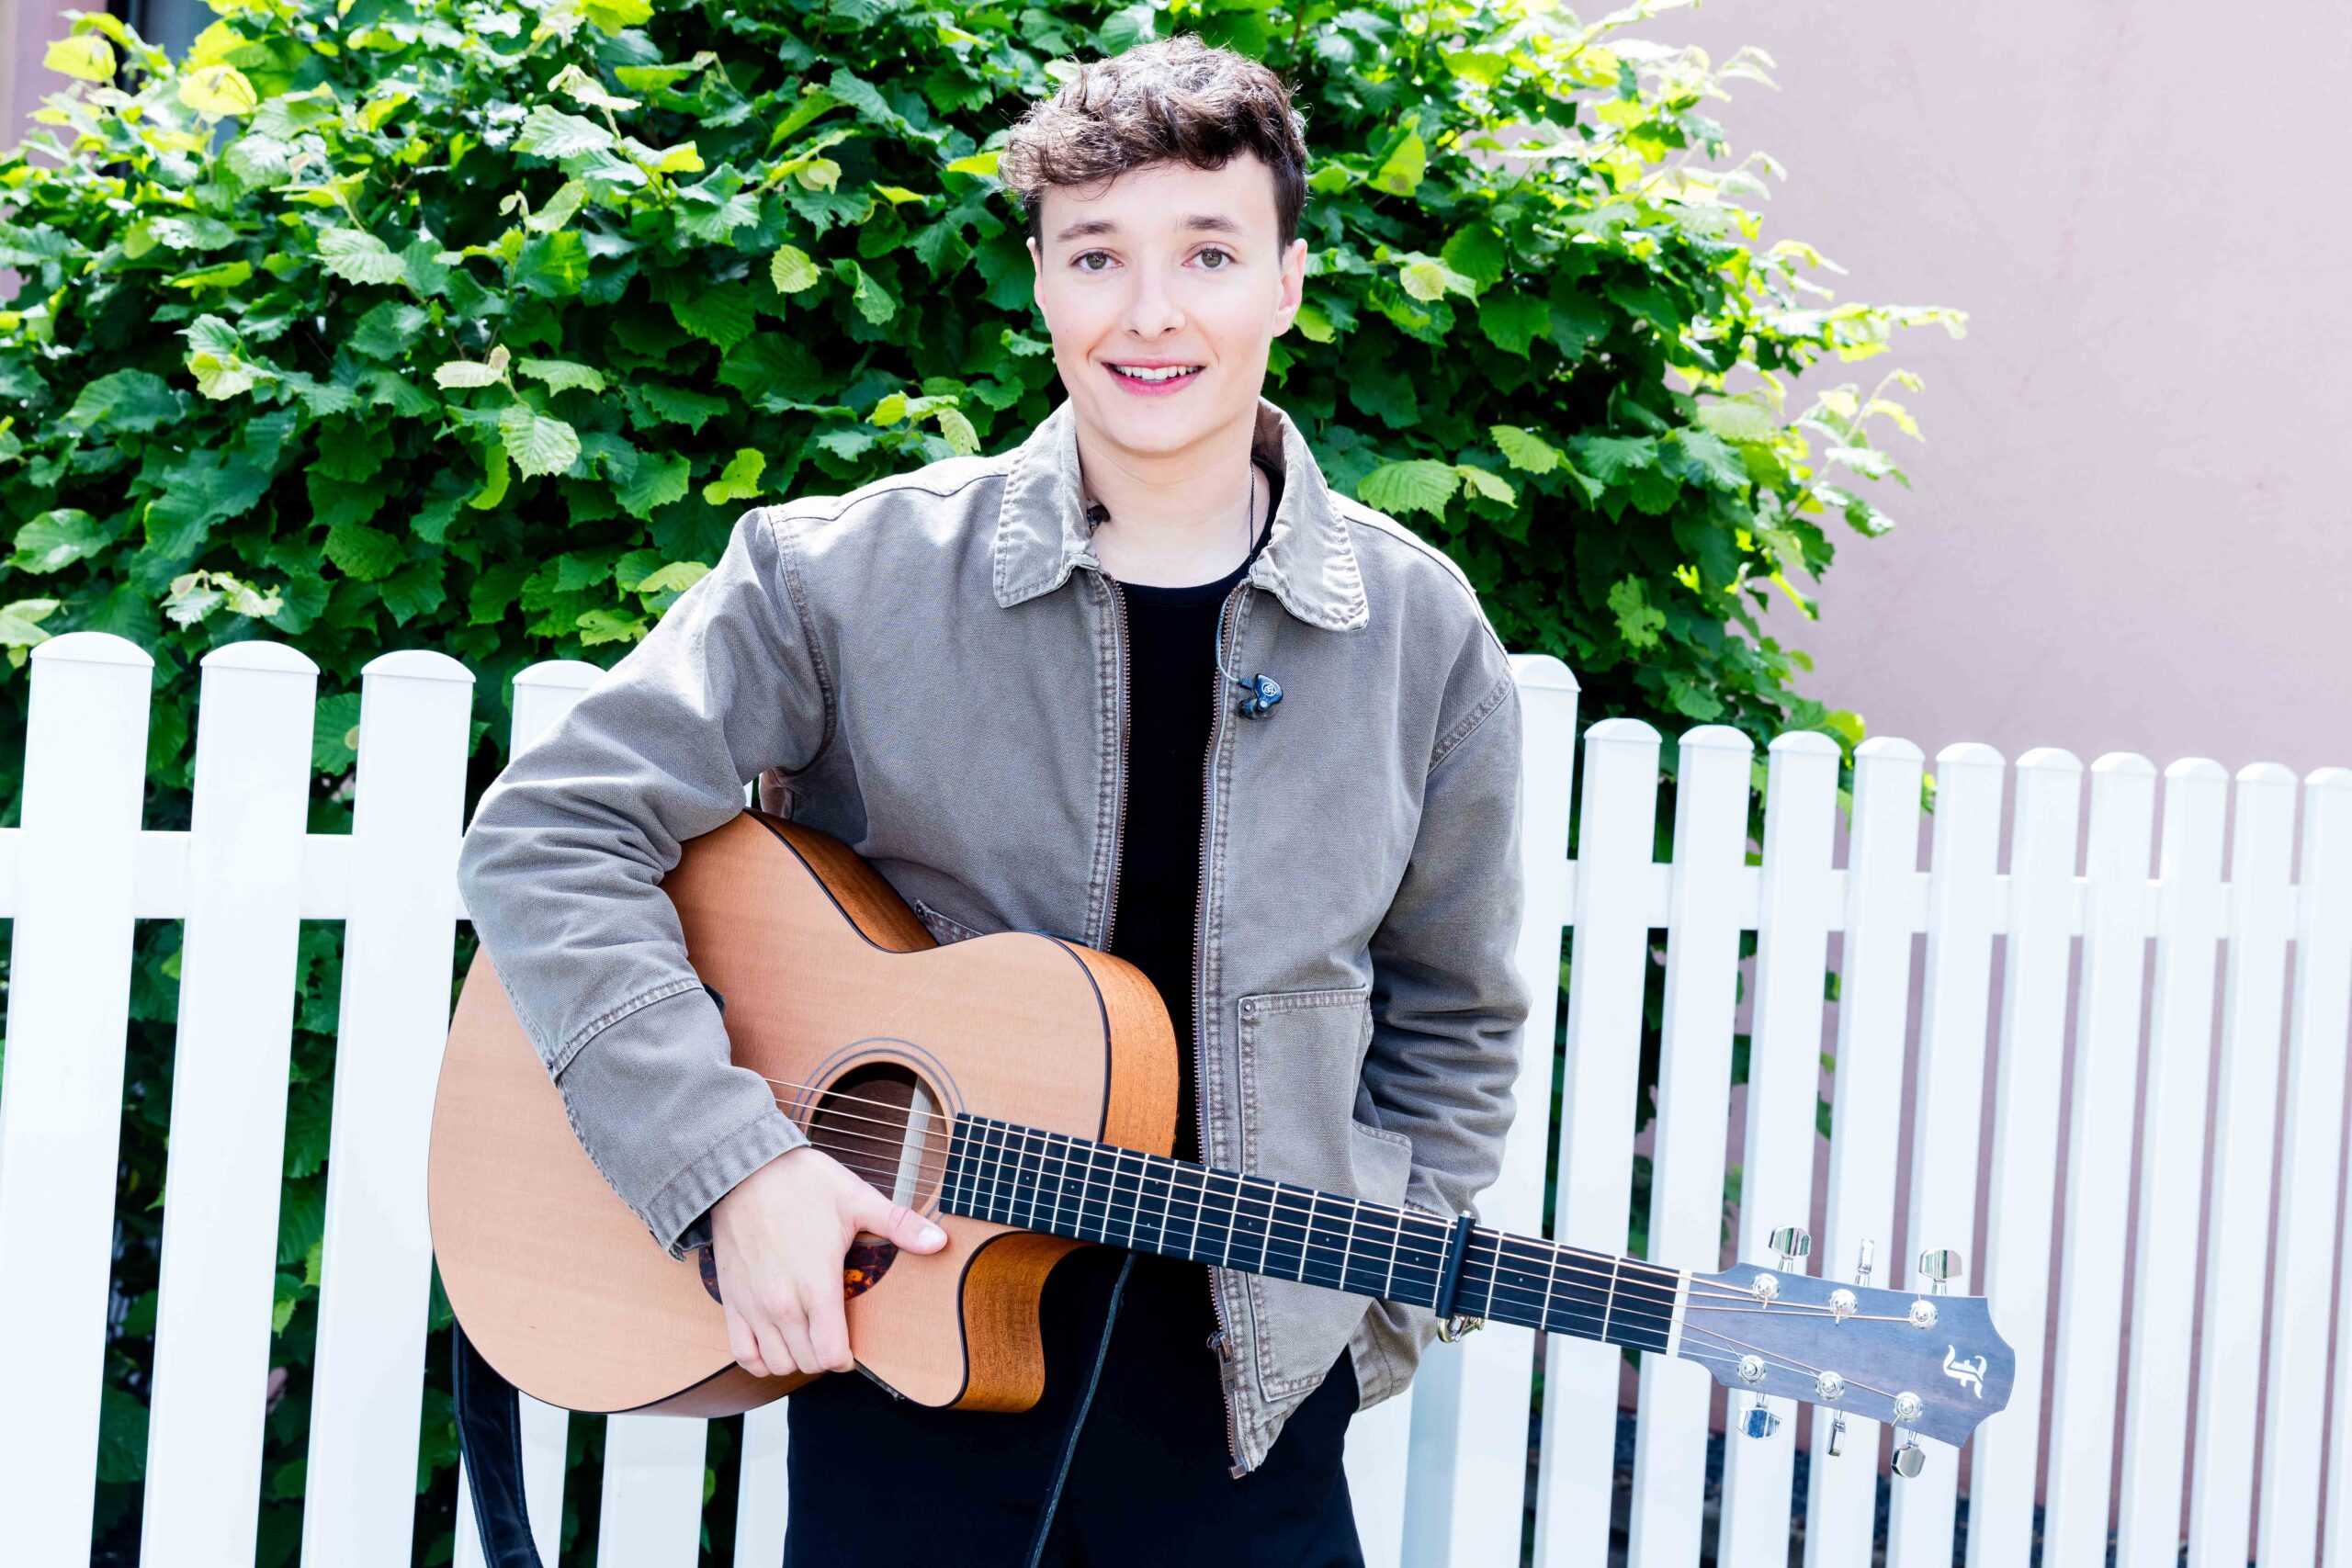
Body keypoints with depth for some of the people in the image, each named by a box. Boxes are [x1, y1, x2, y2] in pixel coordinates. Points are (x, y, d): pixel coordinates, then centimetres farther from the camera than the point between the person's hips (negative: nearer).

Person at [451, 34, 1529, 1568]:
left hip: (1248, 1390, 2)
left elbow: (1450, 1024, 9)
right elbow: (550, 837, -9)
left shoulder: (1419, 632, -1)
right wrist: (734, 1165, -18)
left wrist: (1366, 1302, 0)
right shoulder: (842, 576, -7)